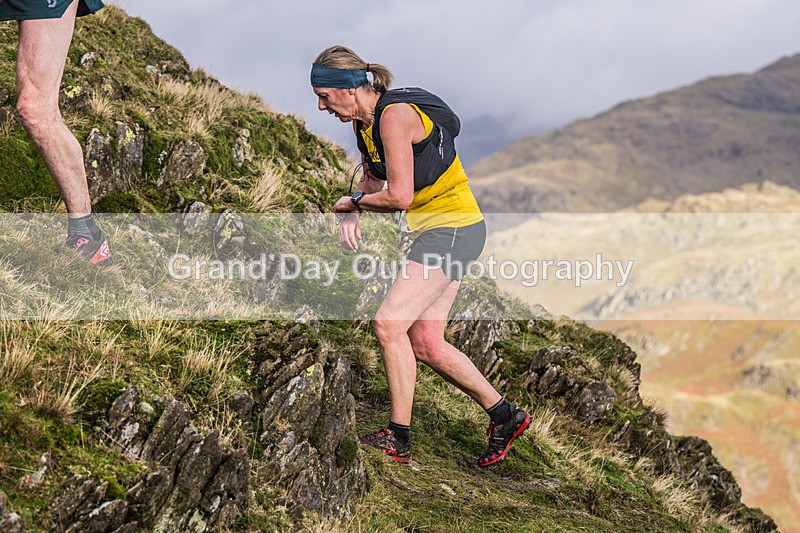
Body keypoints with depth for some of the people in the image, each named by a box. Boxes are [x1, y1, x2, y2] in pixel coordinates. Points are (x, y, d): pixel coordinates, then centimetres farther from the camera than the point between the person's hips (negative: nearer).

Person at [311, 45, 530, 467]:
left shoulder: (395, 115, -21)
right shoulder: (362, 121, 8)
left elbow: (399, 196, -24)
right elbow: (373, 177, 25)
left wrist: (352, 202, -6)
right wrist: (352, 212, 5)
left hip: (453, 229, -10)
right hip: (438, 230, 10)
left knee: (389, 324, -16)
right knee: (424, 343, 7)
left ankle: (398, 438, -5)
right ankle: (504, 416, 20)